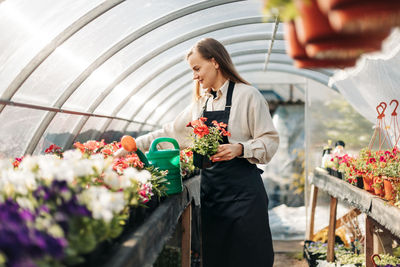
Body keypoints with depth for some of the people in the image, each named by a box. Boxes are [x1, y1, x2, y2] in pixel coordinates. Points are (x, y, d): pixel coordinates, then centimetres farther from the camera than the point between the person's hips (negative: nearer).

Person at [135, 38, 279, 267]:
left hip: (242, 190, -6)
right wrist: (136, 144, 16)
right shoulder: (200, 103, 15)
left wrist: (240, 149, -23)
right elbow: (171, 132, 21)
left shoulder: (247, 95, -5)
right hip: (210, 189, 6)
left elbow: (270, 141, -7)